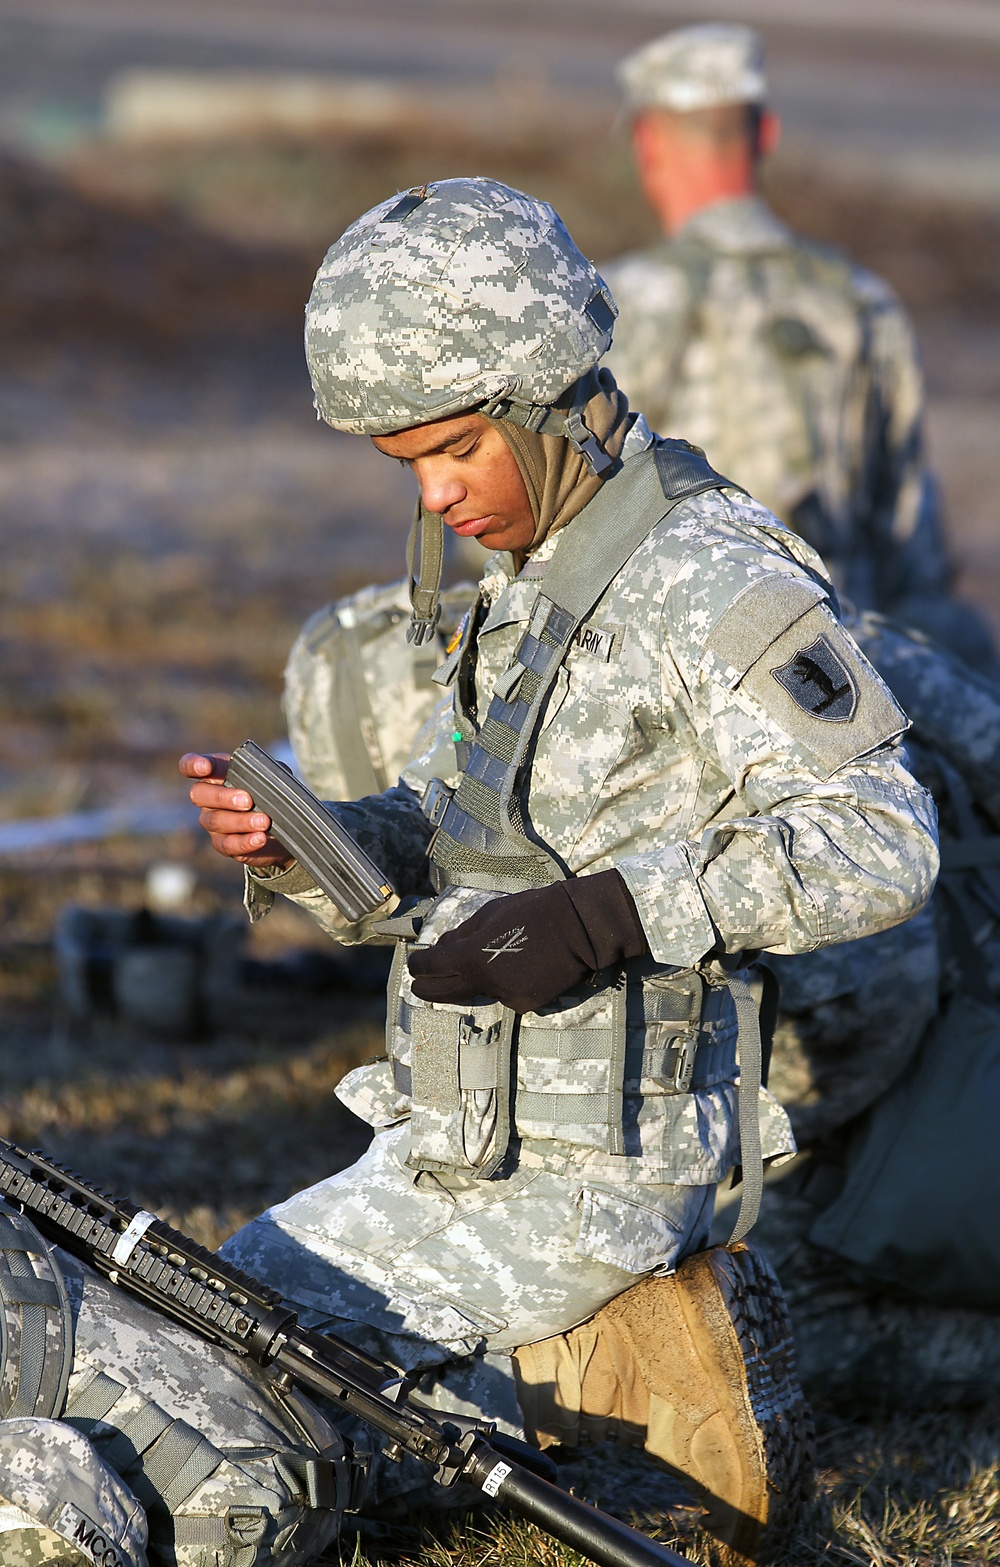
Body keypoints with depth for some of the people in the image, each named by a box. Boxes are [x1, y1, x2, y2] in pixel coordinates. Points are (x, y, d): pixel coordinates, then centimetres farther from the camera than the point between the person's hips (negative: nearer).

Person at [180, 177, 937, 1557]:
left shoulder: (717, 585, -17)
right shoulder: (531, 584, 12)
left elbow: (876, 848, -23)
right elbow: (427, 859, 14)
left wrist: (610, 914, -31)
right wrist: (294, 848, -8)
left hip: (568, 1180, -10)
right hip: (462, 1139, 10)